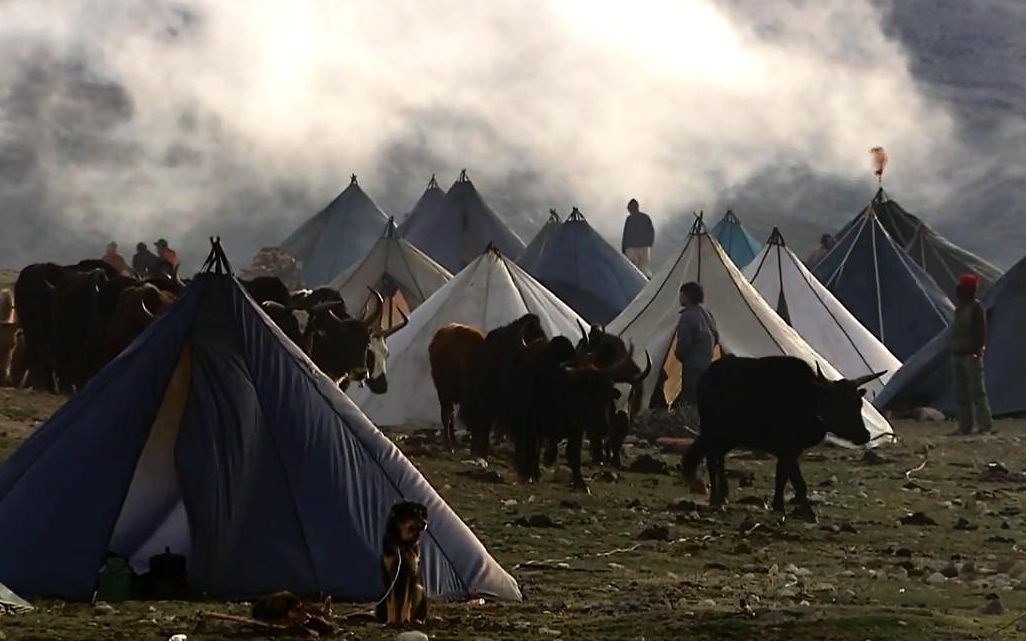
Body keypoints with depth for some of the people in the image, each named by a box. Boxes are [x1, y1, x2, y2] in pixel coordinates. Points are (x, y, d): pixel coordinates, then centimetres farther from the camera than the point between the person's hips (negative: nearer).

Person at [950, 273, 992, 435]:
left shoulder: (976, 308, -9)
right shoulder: (960, 309, 17)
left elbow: (981, 332, -14)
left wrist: (977, 350, -20)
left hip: (971, 355, -9)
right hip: (957, 355, 9)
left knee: (977, 392, -9)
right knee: (961, 394, 9)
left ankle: (985, 426, -9)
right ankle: (965, 426, 12)